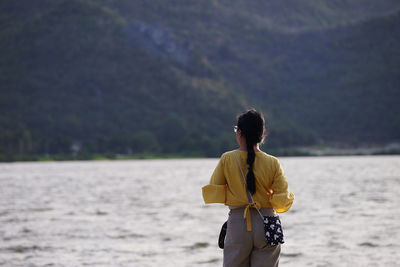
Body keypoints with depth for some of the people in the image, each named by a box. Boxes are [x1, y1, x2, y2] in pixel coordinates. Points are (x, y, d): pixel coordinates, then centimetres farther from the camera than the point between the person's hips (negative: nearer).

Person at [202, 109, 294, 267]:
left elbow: (212, 194, -1)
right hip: (266, 224, 0)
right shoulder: (272, 163, -4)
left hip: (237, 224, 0)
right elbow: (283, 201, -3)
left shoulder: (227, 159, -4)